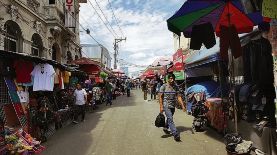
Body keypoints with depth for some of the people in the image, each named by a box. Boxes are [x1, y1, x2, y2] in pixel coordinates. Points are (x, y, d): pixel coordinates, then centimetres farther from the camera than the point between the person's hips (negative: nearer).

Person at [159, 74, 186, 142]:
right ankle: (176, 134, -12)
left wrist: (182, 106, -6)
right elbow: (161, 97, -6)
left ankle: (165, 128, 43)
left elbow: (179, 97, 2)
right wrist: (161, 107, -12)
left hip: (173, 106, 5)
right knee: (170, 119, -11)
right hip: (166, 106, -5)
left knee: (169, 118, 19)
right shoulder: (164, 86, -8)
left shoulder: (176, 87, 4)